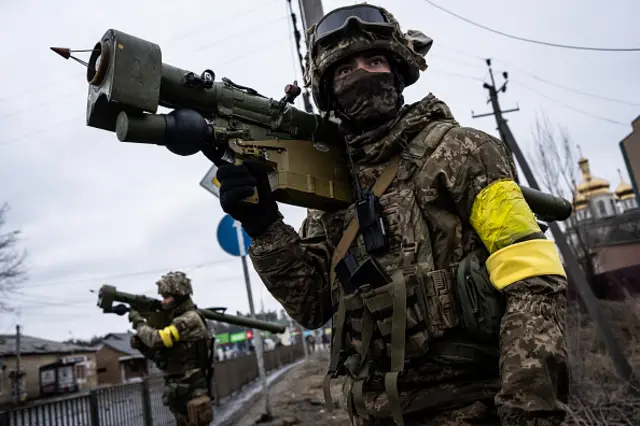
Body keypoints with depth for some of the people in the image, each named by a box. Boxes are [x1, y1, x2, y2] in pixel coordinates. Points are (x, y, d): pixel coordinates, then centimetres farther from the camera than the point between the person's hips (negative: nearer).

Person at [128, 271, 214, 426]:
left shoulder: (190, 319, -14)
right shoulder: (177, 321, 15)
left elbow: (158, 340, -21)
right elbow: (165, 359, 16)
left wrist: (138, 321, -5)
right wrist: (142, 345, 2)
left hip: (191, 393, -9)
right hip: (180, 394, 9)